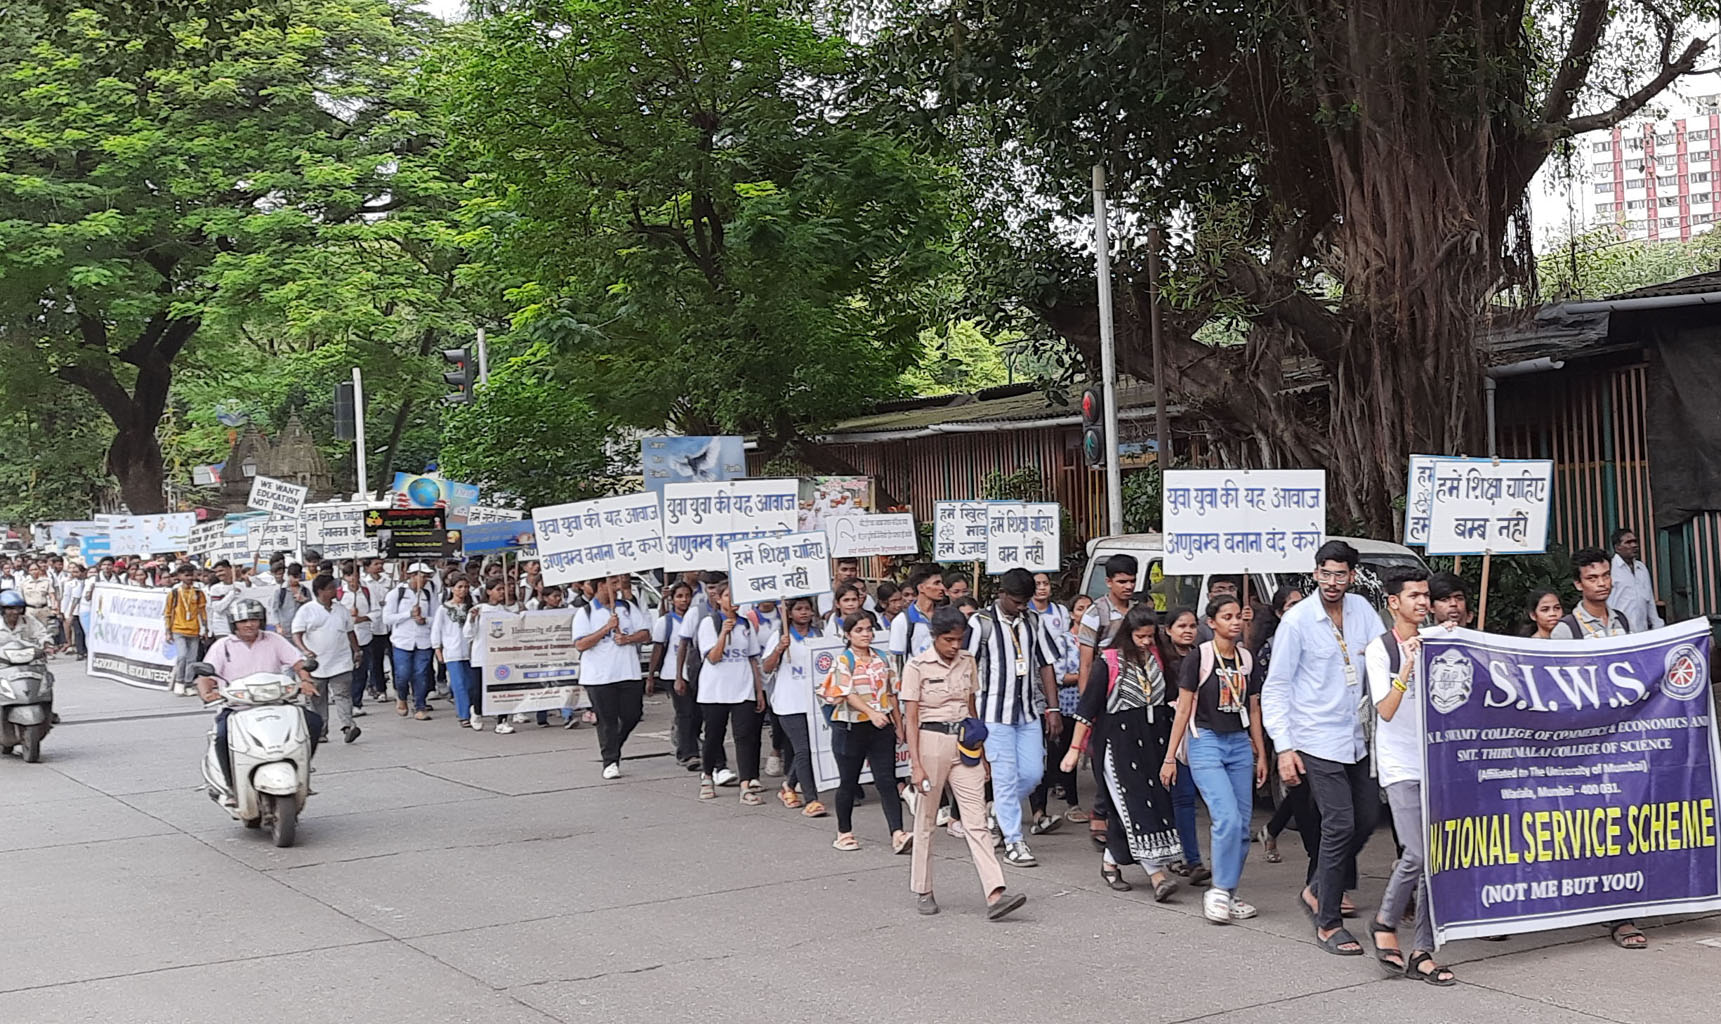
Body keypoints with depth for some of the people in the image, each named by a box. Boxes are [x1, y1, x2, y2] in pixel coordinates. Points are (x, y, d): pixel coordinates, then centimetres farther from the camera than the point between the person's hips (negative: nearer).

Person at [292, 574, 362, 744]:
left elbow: (350, 632, 22)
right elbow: (296, 634, -8)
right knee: (318, 699, 6)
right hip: (317, 664, -2)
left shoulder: (341, 609, 13)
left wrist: (356, 651, 16)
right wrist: (304, 650, -24)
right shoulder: (306, 610, -1)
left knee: (343, 694, -11)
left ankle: (347, 726, -20)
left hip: (341, 663, 2)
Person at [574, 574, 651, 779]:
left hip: (629, 673, 4)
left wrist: (629, 638, -11)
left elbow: (646, 633, 9)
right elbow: (580, 645, -11)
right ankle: (610, 762, 7)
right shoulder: (585, 613, -2)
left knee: (632, 715, 5)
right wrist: (607, 628, -17)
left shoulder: (627, 607, 10)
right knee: (607, 720, -1)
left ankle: (613, 745, 30)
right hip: (599, 677, -4)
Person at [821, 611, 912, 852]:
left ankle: (897, 835, -13)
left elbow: (891, 694, 15)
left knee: (886, 781, -5)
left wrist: (899, 726, 13)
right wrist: (872, 713, -28)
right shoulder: (843, 661, -5)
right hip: (851, 728, -3)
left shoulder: (882, 659, 10)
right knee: (848, 782, 7)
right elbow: (848, 694, -15)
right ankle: (844, 833, 22)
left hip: (882, 727, 3)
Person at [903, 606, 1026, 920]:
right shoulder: (918, 666, -6)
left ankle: (995, 894, -14)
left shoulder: (968, 662, 8)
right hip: (931, 741, -4)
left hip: (963, 743, 4)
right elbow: (910, 719, -7)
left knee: (976, 820, -5)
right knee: (926, 821, 7)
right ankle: (922, 892, 21)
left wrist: (980, 753, 18)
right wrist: (916, 765, -13)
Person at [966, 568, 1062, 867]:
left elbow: (1046, 666, 13)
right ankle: (1013, 842, 2)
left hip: (1029, 711, 5)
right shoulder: (981, 623, -6)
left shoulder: (1032, 621, 9)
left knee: (1033, 772, 3)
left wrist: (1053, 709, 8)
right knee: (1006, 776, -4)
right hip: (996, 712, -5)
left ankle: (999, 811, 28)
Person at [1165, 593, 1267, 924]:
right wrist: (1170, 757, -5)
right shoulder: (1199, 658, -5)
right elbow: (1183, 709, -4)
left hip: (1240, 744, 6)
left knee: (1242, 825, 4)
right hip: (1206, 742, -6)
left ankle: (1228, 894, 16)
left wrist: (1261, 754, 17)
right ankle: (1219, 891, -6)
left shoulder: (1246, 659, 11)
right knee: (1228, 818, -19)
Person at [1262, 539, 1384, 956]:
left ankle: (1318, 890, 32)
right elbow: (1275, 688, -8)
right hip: (1317, 740, -6)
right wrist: (1283, 747, -13)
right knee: (1340, 825, -9)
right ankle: (1328, 925, 1)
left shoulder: (1361, 609, 6)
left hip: (1356, 737, 6)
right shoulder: (1298, 620, -10)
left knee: (1366, 818, 11)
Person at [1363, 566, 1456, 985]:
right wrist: (1407, 667, -27)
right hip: (1400, 766, -5)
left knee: (1435, 856, 1)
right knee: (1418, 854, -15)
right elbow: (1386, 710, -14)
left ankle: (1423, 952, 6)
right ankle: (1385, 922, 11)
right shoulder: (1380, 649, -5)